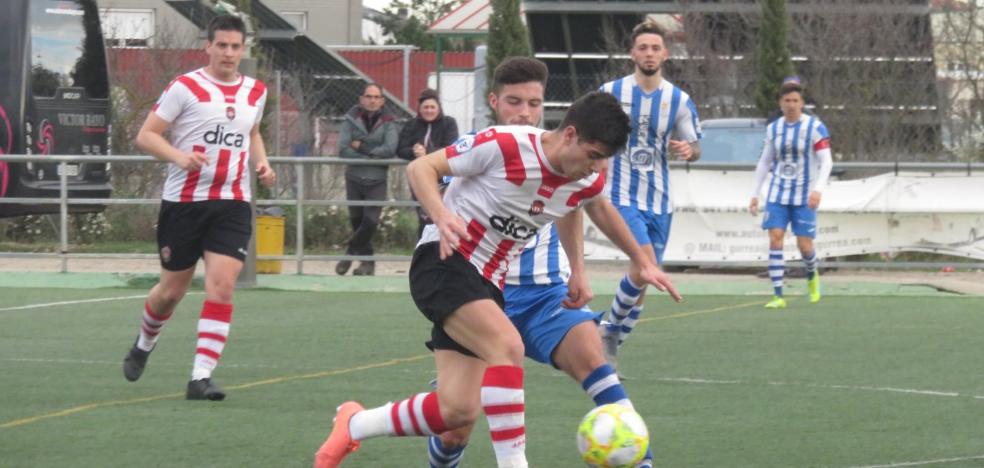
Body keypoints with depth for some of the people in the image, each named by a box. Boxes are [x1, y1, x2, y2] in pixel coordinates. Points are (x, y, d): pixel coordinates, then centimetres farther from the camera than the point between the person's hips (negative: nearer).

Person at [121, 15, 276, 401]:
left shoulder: (255, 92, 10)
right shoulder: (185, 87, -6)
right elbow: (146, 135, -7)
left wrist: (262, 163, 10)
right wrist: (179, 156, -25)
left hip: (232, 204, 3)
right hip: (183, 201, -3)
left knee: (222, 285, -14)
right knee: (172, 289, 8)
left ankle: (201, 377, -14)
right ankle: (143, 345, 40)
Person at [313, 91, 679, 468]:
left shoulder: (589, 182, -1)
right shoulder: (505, 145, -20)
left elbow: (600, 208, 26)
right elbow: (420, 168, -12)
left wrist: (642, 262, 31)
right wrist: (442, 216, -29)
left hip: (488, 282, 7)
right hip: (444, 262, -7)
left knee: (458, 411, -4)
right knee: (507, 345, -31)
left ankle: (353, 425, 19)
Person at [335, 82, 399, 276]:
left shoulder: (388, 122, -1)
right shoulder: (351, 120, 0)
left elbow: (390, 149, -16)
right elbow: (343, 150, -10)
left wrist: (362, 147, -14)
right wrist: (371, 156, -12)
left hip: (376, 180, -1)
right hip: (354, 178, 1)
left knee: (370, 221, -11)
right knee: (357, 220, 8)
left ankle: (351, 252, 8)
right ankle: (367, 261, 24)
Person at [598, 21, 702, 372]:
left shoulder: (679, 100, 3)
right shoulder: (611, 92, -2)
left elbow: (694, 147, 8)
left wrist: (688, 150, -14)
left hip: (659, 201, 4)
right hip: (622, 195, -4)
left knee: (643, 280, 6)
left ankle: (612, 341, 24)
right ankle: (613, 327, -2)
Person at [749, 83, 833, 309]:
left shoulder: (815, 127, -7)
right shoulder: (773, 129, 6)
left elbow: (826, 161, -12)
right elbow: (764, 162, 15)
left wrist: (818, 189, -26)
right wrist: (755, 194, 11)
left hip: (804, 196, -3)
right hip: (778, 193, 3)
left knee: (804, 245, -3)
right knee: (775, 239, -11)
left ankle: (812, 275, 32)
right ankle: (778, 296, -10)